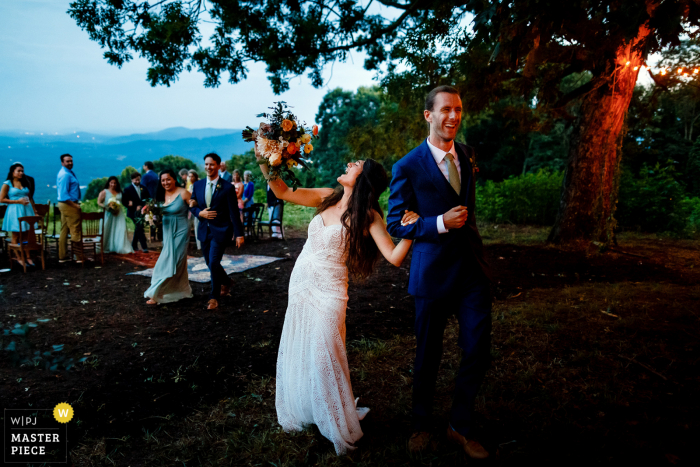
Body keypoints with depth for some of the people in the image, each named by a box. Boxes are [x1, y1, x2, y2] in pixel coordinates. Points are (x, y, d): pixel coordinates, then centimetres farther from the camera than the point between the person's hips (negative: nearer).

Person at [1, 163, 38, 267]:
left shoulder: (25, 183, 12)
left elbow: (30, 198, 16)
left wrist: (34, 211, 9)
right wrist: (18, 201, -12)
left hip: (27, 211, 4)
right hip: (15, 212, -4)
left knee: (28, 235, 3)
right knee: (16, 236, 3)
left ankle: (27, 256, 10)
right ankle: (19, 258, 9)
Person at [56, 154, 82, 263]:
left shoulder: (68, 172, 15)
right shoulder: (65, 175, -16)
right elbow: (64, 195, -22)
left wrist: (76, 203, 17)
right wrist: (75, 205, -21)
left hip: (65, 205, 11)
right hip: (69, 205, -11)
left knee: (64, 231, 12)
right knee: (76, 231, -6)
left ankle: (63, 256, 18)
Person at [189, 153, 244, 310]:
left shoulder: (227, 187, -8)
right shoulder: (198, 185, 5)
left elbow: (234, 213, -8)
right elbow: (192, 206, 12)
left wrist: (239, 234, -10)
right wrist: (200, 213, -11)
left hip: (220, 231, -5)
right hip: (204, 230, 5)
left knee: (213, 263, -11)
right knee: (210, 263, 14)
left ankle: (214, 297, 7)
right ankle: (225, 281, 43)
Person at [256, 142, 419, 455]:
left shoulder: (368, 216, -11)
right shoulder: (327, 197, 3)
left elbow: (394, 257, -18)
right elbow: (282, 192, 3)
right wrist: (265, 161, -8)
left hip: (328, 290, -5)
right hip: (300, 283, 6)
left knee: (323, 355, -3)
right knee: (295, 351, 14)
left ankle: (339, 426, 20)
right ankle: (300, 412, 38)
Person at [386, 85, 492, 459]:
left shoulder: (467, 156, 8)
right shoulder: (408, 167, -10)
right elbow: (395, 224, -10)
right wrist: (441, 223, -20)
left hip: (472, 269, 5)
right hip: (432, 273, -4)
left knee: (478, 351, 5)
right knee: (427, 355, 10)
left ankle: (461, 427, 29)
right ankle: (421, 425, 35)